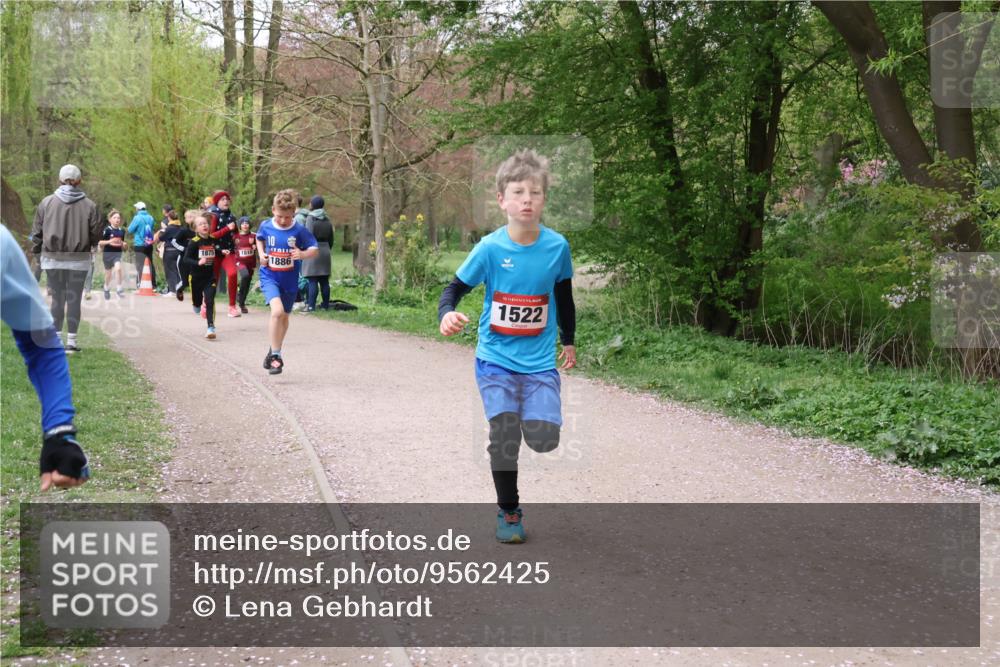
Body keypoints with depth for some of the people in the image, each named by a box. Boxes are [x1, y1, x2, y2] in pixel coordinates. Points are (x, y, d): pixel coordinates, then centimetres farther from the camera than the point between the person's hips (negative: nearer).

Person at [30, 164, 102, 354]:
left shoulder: (47, 202, -2)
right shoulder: (89, 205, -6)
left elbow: (37, 231, 1)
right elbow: (96, 235, -4)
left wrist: (36, 251, 14)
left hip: (52, 259, 1)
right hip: (79, 260, -1)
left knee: (57, 298, 9)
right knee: (74, 299, 5)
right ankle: (71, 342, 6)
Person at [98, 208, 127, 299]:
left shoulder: (122, 231, 2)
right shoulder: (107, 230, -11)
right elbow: (100, 243, -10)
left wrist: (123, 244, -7)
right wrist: (109, 241, -25)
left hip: (118, 253, 2)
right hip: (108, 253, -2)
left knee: (118, 268, -24)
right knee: (108, 274, 12)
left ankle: (120, 289, -14)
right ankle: (106, 290, 38)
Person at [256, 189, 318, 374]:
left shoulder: (299, 230, -12)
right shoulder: (266, 226, -6)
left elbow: (315, 249, -7)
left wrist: (303, 254, -28)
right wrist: (261, 253, -1)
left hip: (289, 280, 1)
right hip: (269, 277, -1)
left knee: (283, 317, 17)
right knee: (277, 311, -25)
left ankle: (273, 351, 40)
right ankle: (275, 355, -16)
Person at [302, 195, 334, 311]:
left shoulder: (310, 218, -9)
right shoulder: (327, 220, 11)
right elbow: (331, 239, 15)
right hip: (325, 250, 6)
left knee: (312, 280, -7)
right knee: (324, 280, 9)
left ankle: (311, 305, -10)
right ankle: (325, 305, 12)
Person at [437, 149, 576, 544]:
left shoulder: (557, 246, -4)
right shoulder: (490, 248, -10)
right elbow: (456, 287, -4)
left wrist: (568, 342, 22)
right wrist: (447, 314, -26)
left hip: (539, 361, 1)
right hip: (496, 359, -1)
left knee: (544, 438, -13)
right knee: (504, 433, -10)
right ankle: (509, 512, 10)